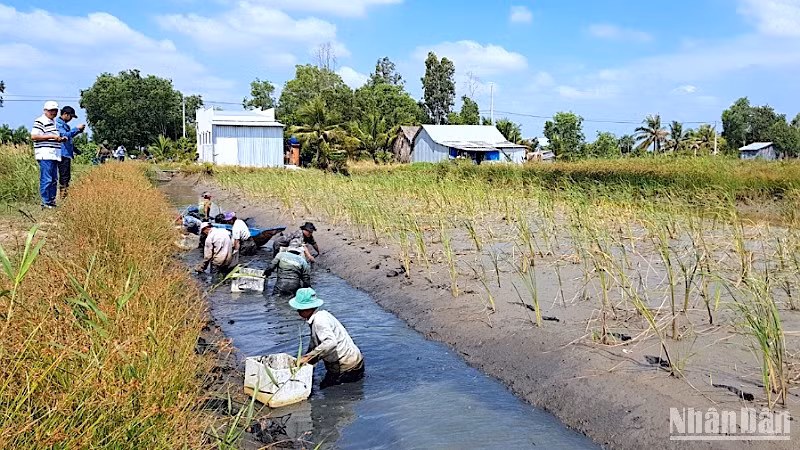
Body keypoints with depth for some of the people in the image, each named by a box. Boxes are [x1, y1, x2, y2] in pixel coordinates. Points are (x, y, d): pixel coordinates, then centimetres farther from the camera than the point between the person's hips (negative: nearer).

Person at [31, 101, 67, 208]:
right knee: (46, 180, -8)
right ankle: (46, 202, -6)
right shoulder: (40, 122, -5)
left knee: (54, 179, 11)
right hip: (45, 156, -9)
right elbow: (34, 136, -16)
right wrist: (52, 136, -17)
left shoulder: (53, 123, 23)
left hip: (54, 155, 9)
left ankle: (52, 200, 17)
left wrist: (61, 139, 14)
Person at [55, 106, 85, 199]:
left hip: (68, 153, 10)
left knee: (67, 176, 12)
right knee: (64, 176, -9)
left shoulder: (64, 124, 19)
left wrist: (79, 130, 14)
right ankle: (63, 195, -8)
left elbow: (70, 135, 28)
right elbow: (65, 135, -20)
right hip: (63, 153, -10)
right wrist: (77, 128, -16)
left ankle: (65, 193, 16)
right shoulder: (58, 123, -10)